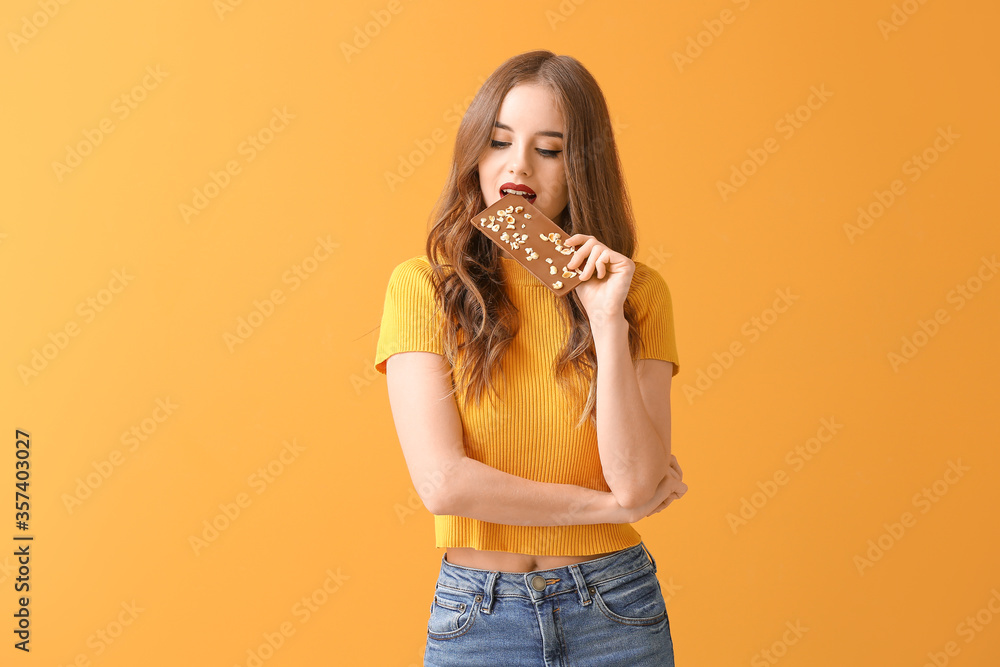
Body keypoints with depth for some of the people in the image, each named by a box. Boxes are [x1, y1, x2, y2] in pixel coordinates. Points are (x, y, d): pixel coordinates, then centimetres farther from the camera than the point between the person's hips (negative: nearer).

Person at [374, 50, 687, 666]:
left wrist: (608, 321, -18)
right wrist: (609, 504, -10)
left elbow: (637, 480, -12)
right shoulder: (423, 286, -7)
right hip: (477, 618, -1)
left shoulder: (638, 292, -3)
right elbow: (442, 482, -15)